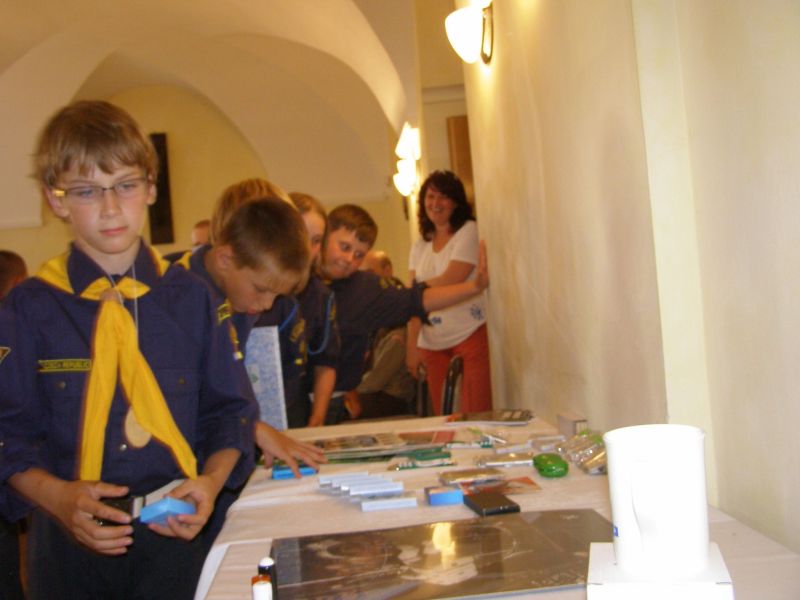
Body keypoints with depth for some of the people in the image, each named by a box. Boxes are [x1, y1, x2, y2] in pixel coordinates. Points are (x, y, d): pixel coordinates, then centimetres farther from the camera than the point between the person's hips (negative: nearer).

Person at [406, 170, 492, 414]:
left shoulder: (469, 232, -2)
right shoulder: (420, 246, 14)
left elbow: (451, 280, -13)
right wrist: (412, 346, 2)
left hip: (470, 336, -5)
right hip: (432, 343, 5)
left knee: (475, 416, -8)